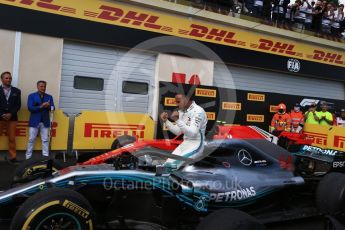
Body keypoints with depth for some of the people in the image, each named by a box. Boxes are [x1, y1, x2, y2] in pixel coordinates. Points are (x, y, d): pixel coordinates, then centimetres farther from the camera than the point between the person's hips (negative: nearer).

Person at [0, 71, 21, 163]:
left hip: (12, 118, 1)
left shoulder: (17, 91, 10)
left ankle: (13, 157, 7)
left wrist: (10, 114, -8)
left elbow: (18, 105, 4)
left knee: (12, 138, 3)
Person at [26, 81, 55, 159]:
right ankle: (28, 156, 15)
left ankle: (46, 156, 10)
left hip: (45, 121, 2)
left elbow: (52, 108, 3)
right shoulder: (32, 96, 2)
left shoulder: (49, 97, 9)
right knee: (31, 139, 5)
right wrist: (41, 107, -18)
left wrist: (48, 106, -19)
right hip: (34, 121, -2)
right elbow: (30, 108, -9)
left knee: (45, 140, 4)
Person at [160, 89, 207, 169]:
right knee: (167, 164, -4)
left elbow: (193, 133, -25)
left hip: (196, 145, -8)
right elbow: (178, 132, 14)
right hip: (185, 143, 9)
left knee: (172, 164, -25)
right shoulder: (182, 111, 12)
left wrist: (177, 120, -29)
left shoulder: (198, 111, -15)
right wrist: (166, 121, 2)